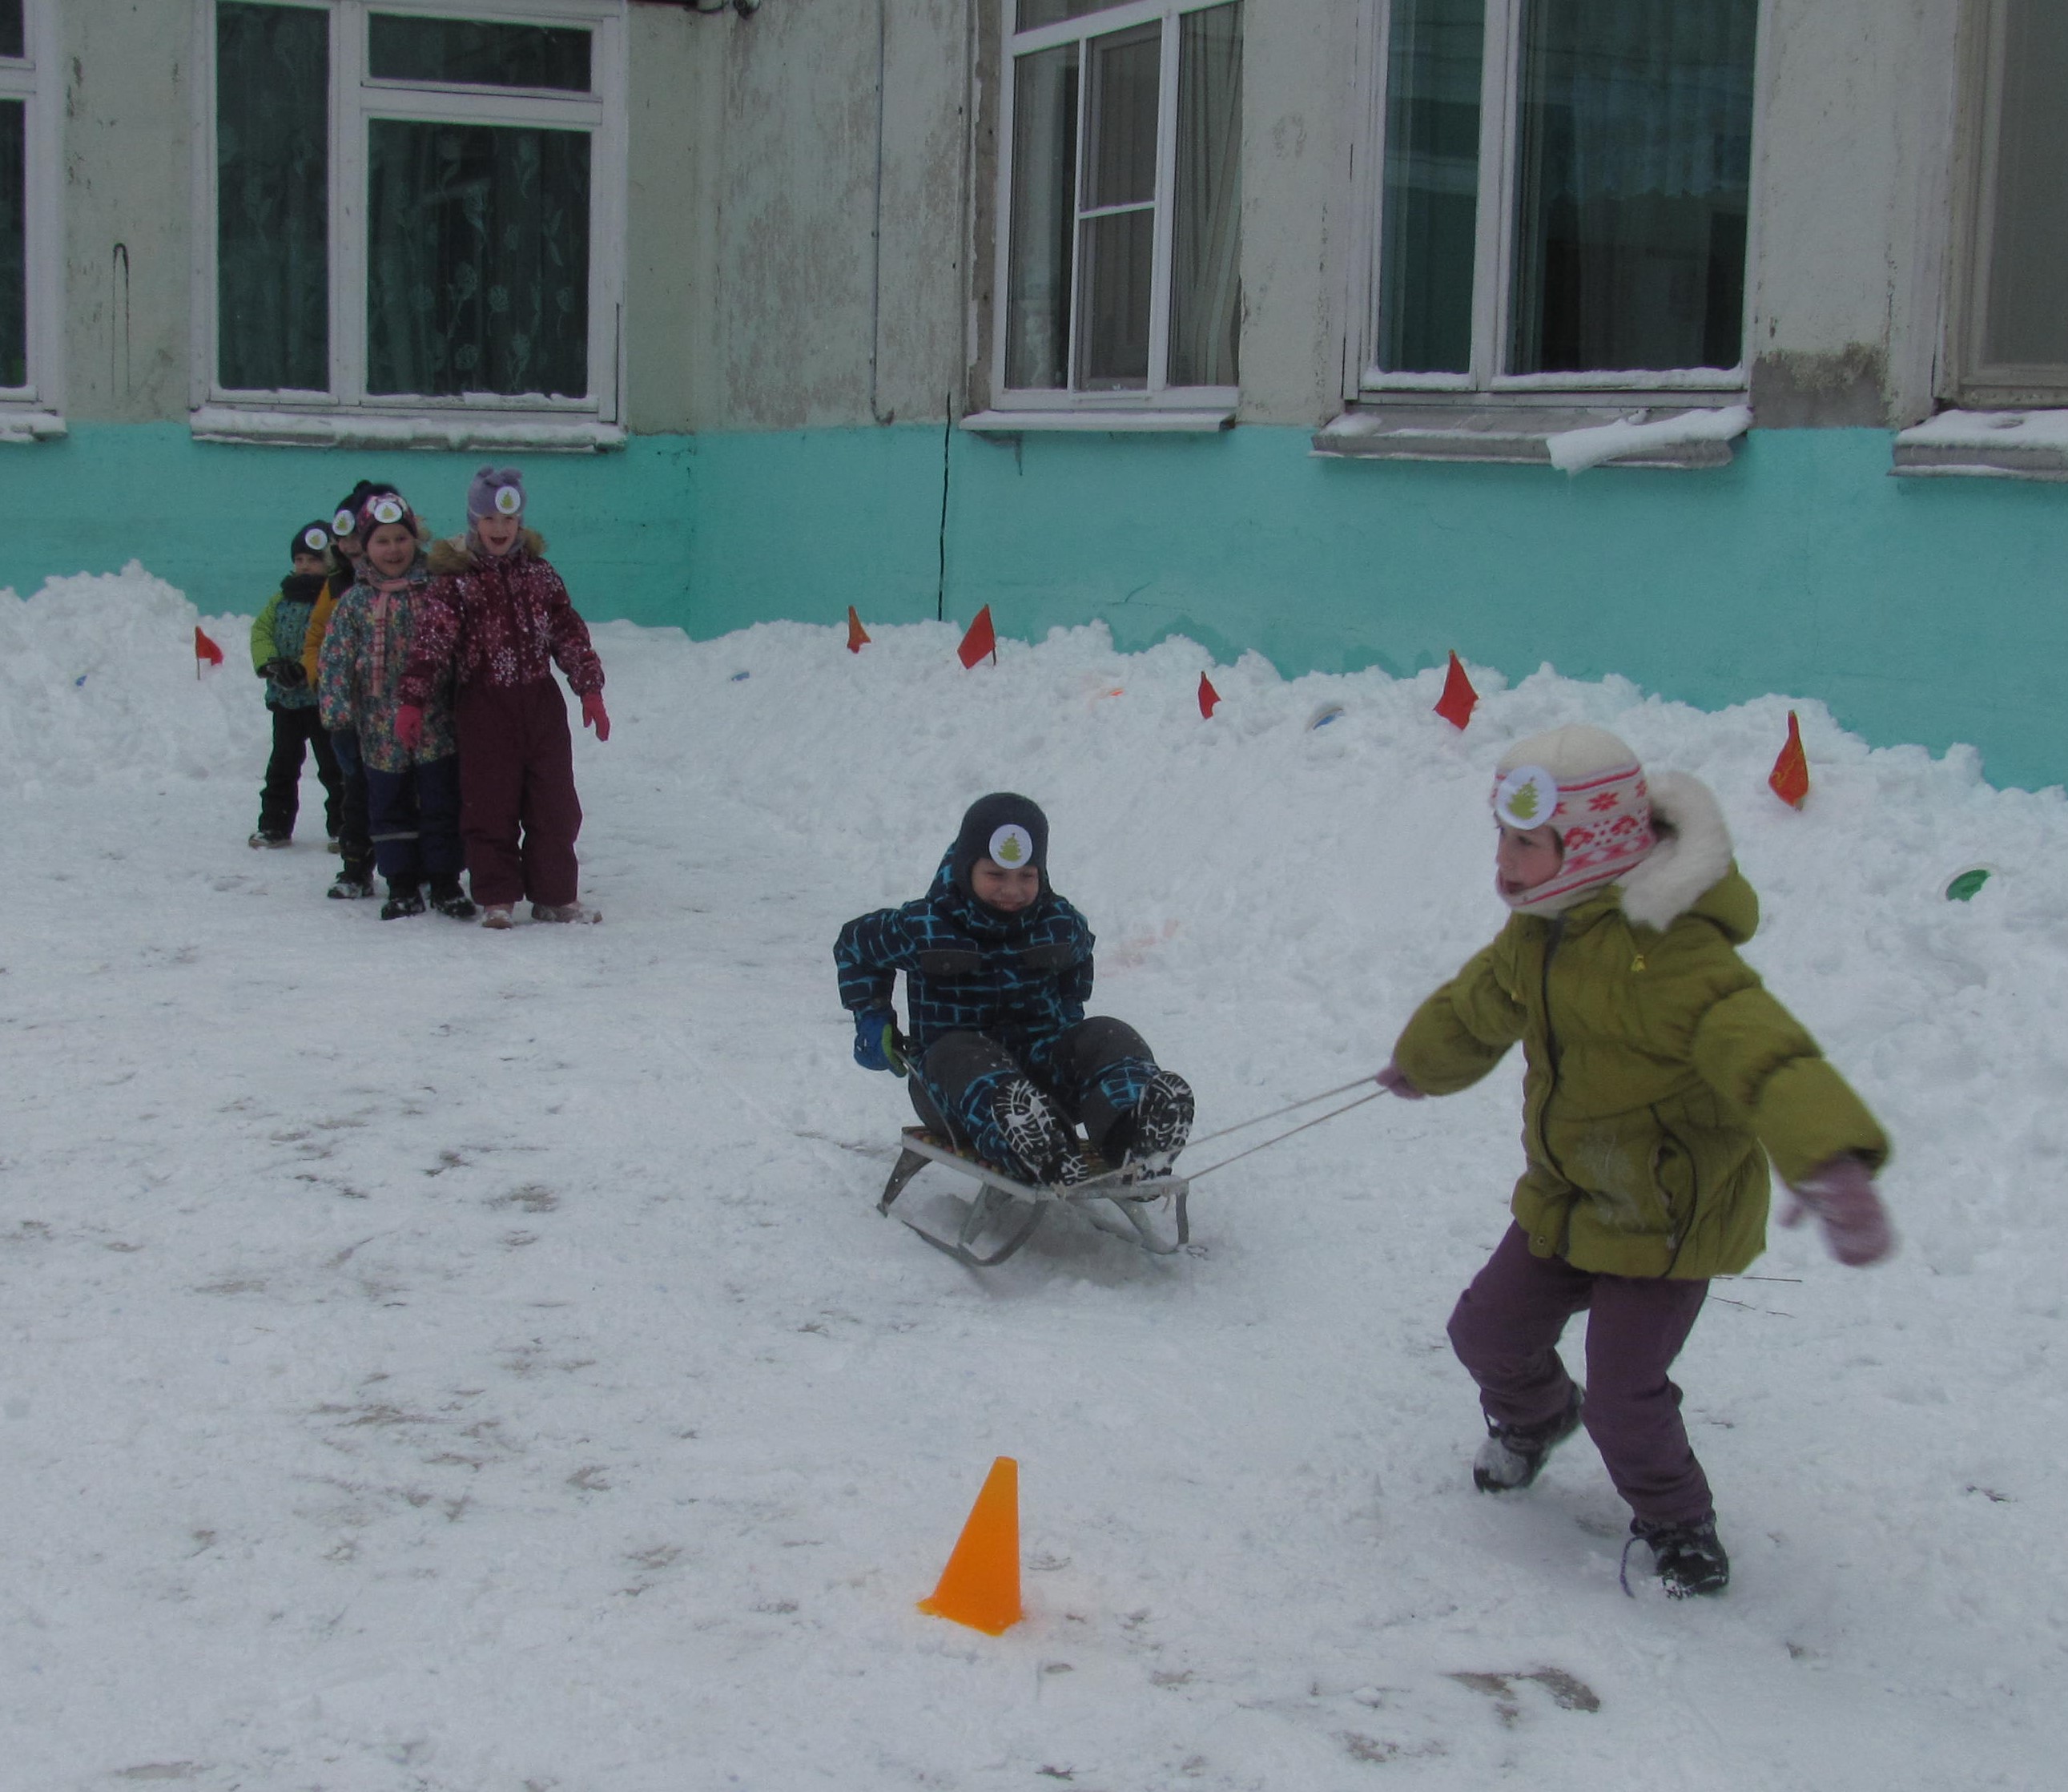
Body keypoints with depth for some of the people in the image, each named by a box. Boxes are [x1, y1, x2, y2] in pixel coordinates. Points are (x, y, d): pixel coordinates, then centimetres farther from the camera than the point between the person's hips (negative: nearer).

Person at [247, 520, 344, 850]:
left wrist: (305, 671, -25)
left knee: (332, 766, 2)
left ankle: (341, 826, 11)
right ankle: (275, 825, 23)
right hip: (284, 698, 6)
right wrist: (270, 664, -10)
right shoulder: (282, 598, 10)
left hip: (321, 697, -6)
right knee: (282, 764, 14)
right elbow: (261, 629, 7)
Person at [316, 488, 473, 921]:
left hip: (436, 723, -1)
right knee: (389, 806, 8)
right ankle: (402, 885, 17)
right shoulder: (355, 601, 3)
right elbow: (335, 659, 2)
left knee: (442, 804, 4)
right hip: (382, 730, 2)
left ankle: (444, 882, 13)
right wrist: (337, 713, -7)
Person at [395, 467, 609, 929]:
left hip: (542, 704, 3)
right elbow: (431, 643, -9)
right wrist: (413, 700, -18)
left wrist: (590, 690, 3)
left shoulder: (539, 574, 8)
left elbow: (570, 634, 10)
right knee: (490, 807, 0)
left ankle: (555, 895, 14)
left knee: (554, 804, 4)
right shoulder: (455, 580, -2)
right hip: (484, 706, -3)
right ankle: (497, 899, 8)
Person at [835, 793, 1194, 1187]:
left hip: (1043, 1073, 4)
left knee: (1106, 1036, -22)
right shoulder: (921, 928, -6)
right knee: (961, 1052, -38)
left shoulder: (1061, 925, 3)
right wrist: (872, 1017, 6)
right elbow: (854, 944, 14)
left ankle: (1136, 1136, -58)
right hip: (948, 1082, -4)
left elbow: (1077, 964, 29)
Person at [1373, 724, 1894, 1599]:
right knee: (1488, 1330, 15)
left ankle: (1677, 1527, 23)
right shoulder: (1543, 932, -2)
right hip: (1569, 1198, 8)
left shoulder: (1667, 951, -32)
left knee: (1623, 1400, -8)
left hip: (1671, 1214, -8)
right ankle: (1533, 1417, 50)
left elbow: (1760, 1049, -47)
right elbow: (1481, 1003, 21)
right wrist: (1422, 1062, 40)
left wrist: (1831, 1164, -64)